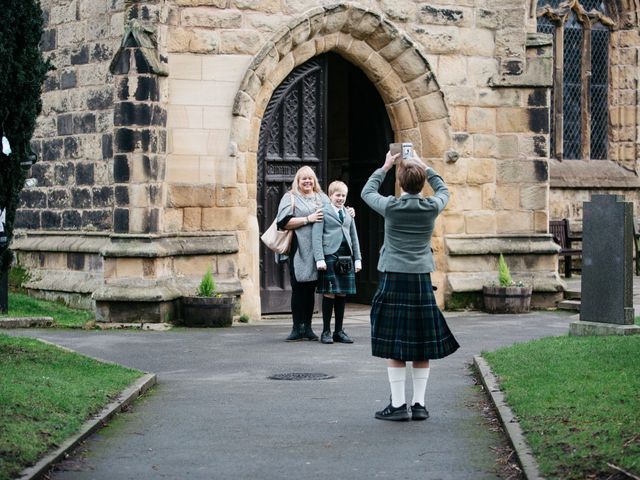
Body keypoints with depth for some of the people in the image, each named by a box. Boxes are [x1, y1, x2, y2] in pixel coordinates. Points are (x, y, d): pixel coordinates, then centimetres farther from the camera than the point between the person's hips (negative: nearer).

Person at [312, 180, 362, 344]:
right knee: (329, 294, -3)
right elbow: (316, 236, -5)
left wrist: (357, 258, 12)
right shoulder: (323, 212, 1)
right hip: (330, 255, -5)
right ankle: (326, 331, 4)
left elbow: (354, 237, 20)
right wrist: (319, 258, -13)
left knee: (342, 294, 6)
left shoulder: (349, 213, 18)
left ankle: (339, 331, 14)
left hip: (346, 256, 5)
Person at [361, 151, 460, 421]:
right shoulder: (432, 207, -3)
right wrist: (425, 168, 22)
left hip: (393, 280, -2)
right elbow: (443, 190, 21)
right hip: (421, 280, 2)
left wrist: (385, 167, 22)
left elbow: (367, 192, 13)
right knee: (422, 347, 9)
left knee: (394, 348, 1)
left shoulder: (391, 207, -8)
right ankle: (419, 404, 10)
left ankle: (398, 405, 1)